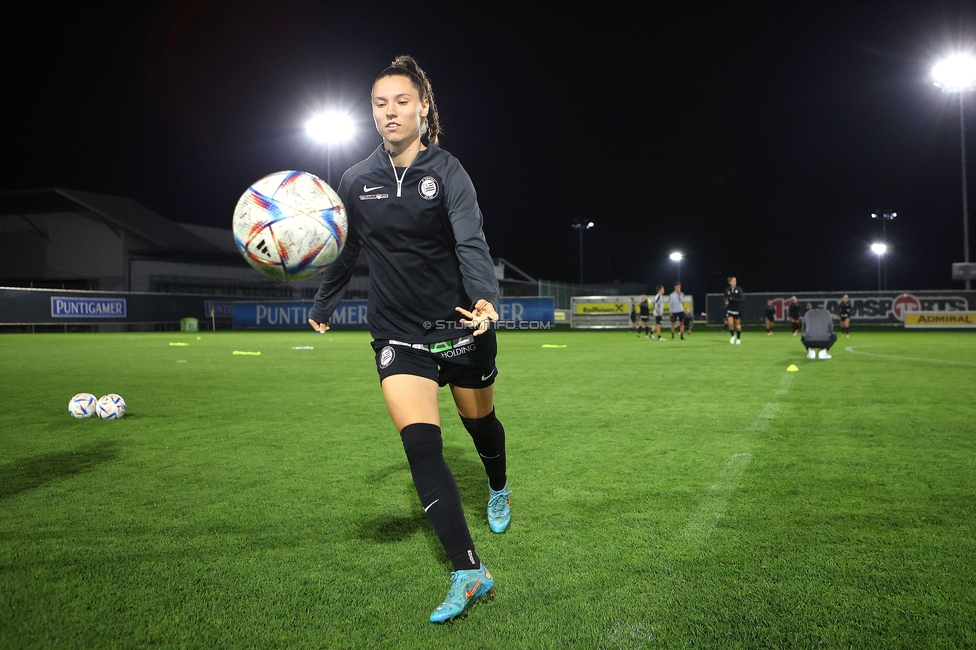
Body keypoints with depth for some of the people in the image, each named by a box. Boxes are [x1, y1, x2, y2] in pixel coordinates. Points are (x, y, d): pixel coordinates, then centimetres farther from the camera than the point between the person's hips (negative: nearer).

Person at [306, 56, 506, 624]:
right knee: (421, 445, -13)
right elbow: (345, 252, 15)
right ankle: (469, 572, -8)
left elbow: (470, 241, -25)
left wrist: (486, 299, -43)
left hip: (460, 325, -1)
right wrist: (324, 306, 23)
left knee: (480, 422, 17)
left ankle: (499, 490, 53)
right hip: (398, 333, 2)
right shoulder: (356, 182, 0)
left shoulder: (446, 170, -10)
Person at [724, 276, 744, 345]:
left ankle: (738, 338, 22)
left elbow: (742, 298, -14)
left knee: (738, 324, 5)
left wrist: (733, 299, -22)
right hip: (729, 309, 2)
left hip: (737, 309, -2)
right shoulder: (727, 290, 2)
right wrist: (726, 302, -5)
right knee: (730, 323, -13)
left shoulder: (739, 289, -7)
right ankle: (733, 336, 12)